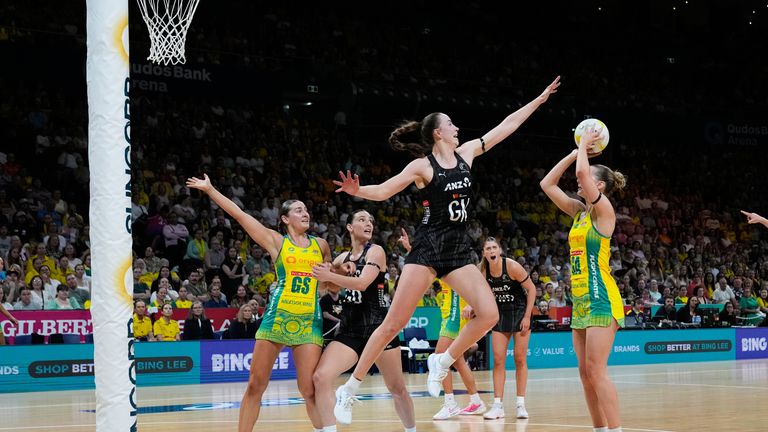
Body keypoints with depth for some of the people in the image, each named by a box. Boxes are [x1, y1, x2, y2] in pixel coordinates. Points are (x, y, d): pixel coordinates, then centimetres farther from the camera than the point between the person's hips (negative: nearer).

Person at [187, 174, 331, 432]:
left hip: (309, 322, 1)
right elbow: (239, 215, 4)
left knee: (309, 390, -6)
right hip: (277, 318, -1)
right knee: (255, 385, 1)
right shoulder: (276, 242, 7)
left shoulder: (321, 245, 15)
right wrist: (210, 190, 2)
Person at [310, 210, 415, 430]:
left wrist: (329, 276, -21)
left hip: (378, 326, -4)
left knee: (397, 388, 6)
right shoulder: (343, 258, 12)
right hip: (349, 330, 4)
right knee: (321, 377, -17)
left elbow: (362, 283, -19)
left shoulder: (376, 251, -4)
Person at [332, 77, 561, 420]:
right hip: (428, 247, -6)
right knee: (394, 323, -9)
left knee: (489, 314, -10)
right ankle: (351, 387, -1)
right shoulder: (422, 166, -5)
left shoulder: (466, 153, 10)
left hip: (459, 249, 6)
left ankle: (441, 362, 10)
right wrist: (357, 191, -30)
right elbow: (383, 191, -9)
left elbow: (506, 126, 15)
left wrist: (539, 99, 18)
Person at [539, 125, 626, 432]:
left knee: (596, 371, -13)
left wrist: (584, 147, -3)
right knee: (585, 372, 7)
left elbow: (581, 172, -21)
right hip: (581, 299, 9)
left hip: (601, 299, -9)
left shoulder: (603, 209, -7)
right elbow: (547, 184, 16)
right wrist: (576, 151, 14)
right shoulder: (579, 211, 15)